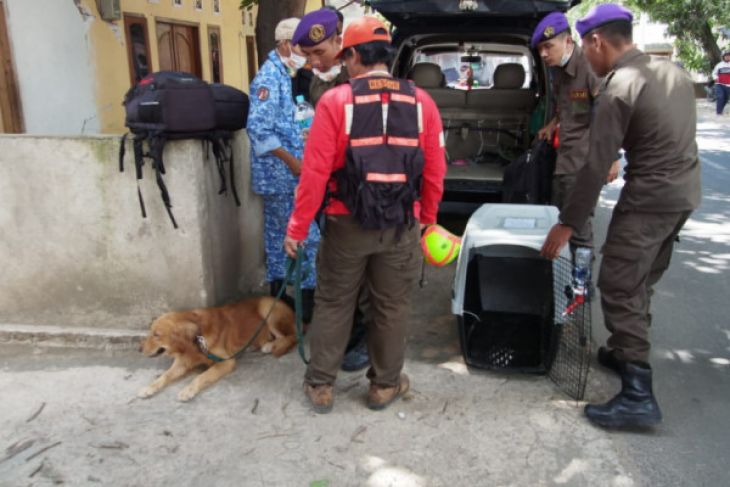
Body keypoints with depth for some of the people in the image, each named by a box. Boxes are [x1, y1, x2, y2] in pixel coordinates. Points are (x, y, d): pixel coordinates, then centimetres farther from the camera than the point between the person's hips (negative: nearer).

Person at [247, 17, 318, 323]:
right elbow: (259, 128, -23)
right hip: (282, 172, -10)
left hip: (278, 173, 10)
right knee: (305, 237, -4)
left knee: (278, 235, 14)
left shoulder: (280, 74, 14)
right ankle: (307, 301, 6)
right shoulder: (271, 75, -16)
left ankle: (278, 296, 25)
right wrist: (292, 161, -19)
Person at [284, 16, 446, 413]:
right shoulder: (422, 102, 0)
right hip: (402, 226, 2)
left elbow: (316, 171, -11)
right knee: (391, 307, 15)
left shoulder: (335, 100, -9)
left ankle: (320, 385, 26)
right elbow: (435, 170, 2)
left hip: (347, 224, -1)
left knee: (334, 305, 14)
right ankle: (384, 385, 30)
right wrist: (427, 217, 17)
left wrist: (297, 227, -2)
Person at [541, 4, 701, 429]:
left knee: (619, 289, -5)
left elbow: (596, 167, -18)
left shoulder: (618, 89, -16)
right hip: (686, 190, 9)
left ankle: (638, 395, -6)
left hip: (649, 198, -9)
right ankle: (627, 352, 32)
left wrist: (567, 224, -13)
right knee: (640, 283, 19)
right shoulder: (673, 70, 10)